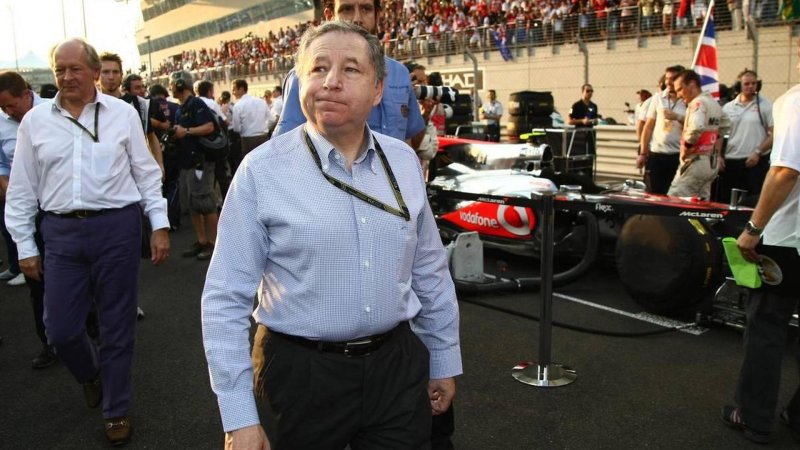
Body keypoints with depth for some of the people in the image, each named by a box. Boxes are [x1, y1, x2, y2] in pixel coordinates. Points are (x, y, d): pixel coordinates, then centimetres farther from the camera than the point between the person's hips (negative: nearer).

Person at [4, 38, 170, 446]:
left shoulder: (123, 113, 1)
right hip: (62, 232, 2)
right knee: (61, 328, 6)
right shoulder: (34, 121, 5)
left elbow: (147, 173, 4)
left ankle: (116, 410, 26)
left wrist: (160, 225, 0)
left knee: (117, 326, 7)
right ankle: (90, 374, 41)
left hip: (117, 227, -2)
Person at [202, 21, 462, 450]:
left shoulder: (404, 161, 1)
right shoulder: (262, 170, -12)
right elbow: (225, 300, -11)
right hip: (300, 373, -3)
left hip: (397, 367, 3)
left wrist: (444, 361, 13)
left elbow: (430, 272, 9)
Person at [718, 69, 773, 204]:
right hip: (730, 162, 4)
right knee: (725, 201, 8)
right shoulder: (728, 107, 10)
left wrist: (758, 152, -13)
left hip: (755, 162, -3)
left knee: (753, 203, -3)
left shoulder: (766, 106, 0)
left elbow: (774, 134, -3)